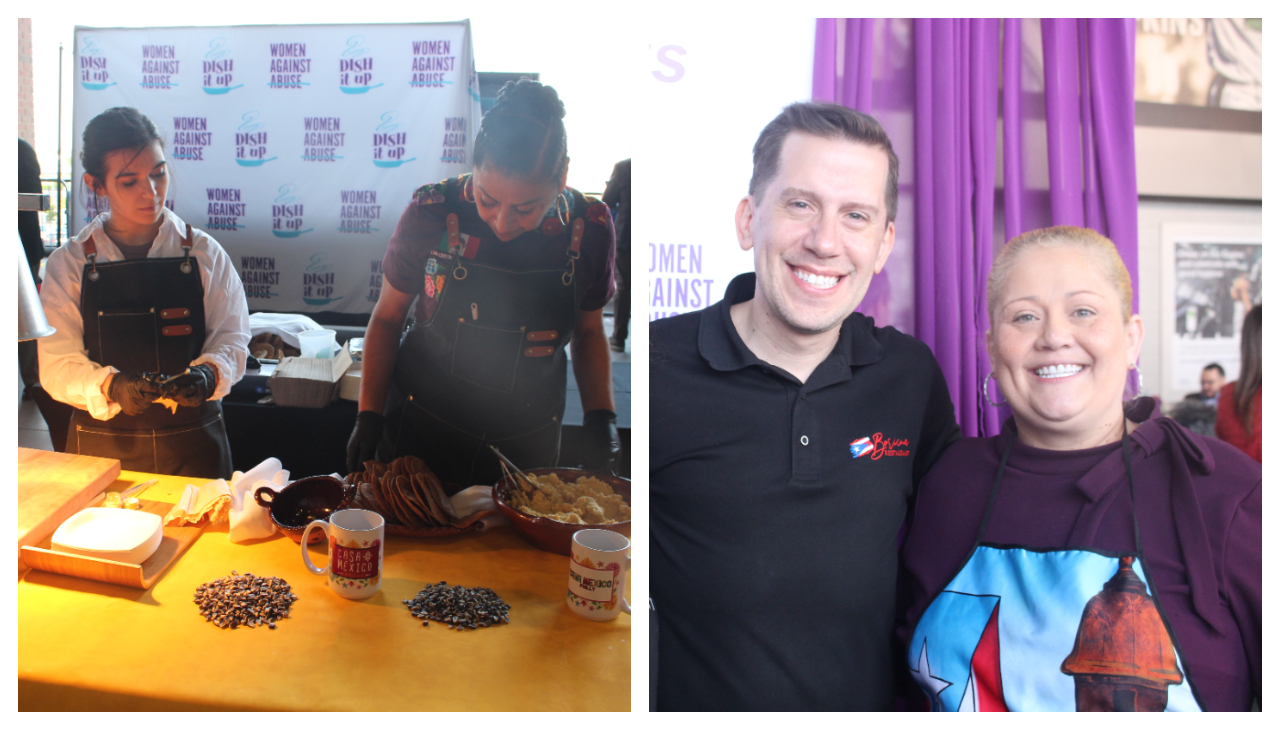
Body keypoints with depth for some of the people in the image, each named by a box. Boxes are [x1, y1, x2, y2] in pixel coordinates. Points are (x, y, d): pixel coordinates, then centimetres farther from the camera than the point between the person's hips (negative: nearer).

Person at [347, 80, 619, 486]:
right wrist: (369, 416, -9)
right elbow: (387, 317, -3)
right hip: (420, 431, -1)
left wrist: (601, 418, -8)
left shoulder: (589, 228, -13)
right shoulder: (431, 215, -17)